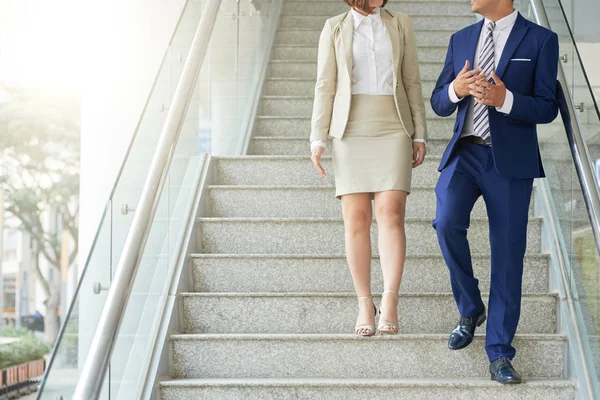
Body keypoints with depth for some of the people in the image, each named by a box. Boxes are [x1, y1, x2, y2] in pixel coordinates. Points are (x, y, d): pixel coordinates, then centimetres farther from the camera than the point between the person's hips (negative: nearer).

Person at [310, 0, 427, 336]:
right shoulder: (335, 28, 8)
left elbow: (412, 82, 10)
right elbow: (325, 85, 7)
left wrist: (419, 134, 5)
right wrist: (318, 137, 0)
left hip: (392, 129, 0)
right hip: (351, 130, 0)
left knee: (391, 212, -14)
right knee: (356, 217, -3)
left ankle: (390, 301, -17)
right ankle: (365, 304, 3)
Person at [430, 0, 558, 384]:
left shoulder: (541, 40, -1)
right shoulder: (461, 40, 12)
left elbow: (547, 108, -4)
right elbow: (439, 104, 13)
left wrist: (504, 99, -22)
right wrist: (455, 90, -10)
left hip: (510, 162, -3)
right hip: (464, 153, 3)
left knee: (507, 255, -1)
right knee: (447, 222, -21)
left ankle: (500, 354, 8)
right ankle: (470, 308, 4)